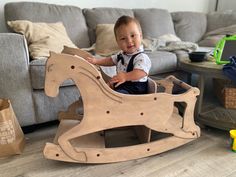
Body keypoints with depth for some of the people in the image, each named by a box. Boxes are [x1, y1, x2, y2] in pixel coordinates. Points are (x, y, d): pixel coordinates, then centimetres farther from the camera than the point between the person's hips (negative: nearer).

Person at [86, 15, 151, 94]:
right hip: (119, 86, 9)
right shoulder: (121, 55, 9)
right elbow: (111, 60, 26)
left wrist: (125, 76, -51)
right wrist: (96, 61, 14)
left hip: (134, 90, -9)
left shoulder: (142, 58, -20)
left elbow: (141, 72, -35)